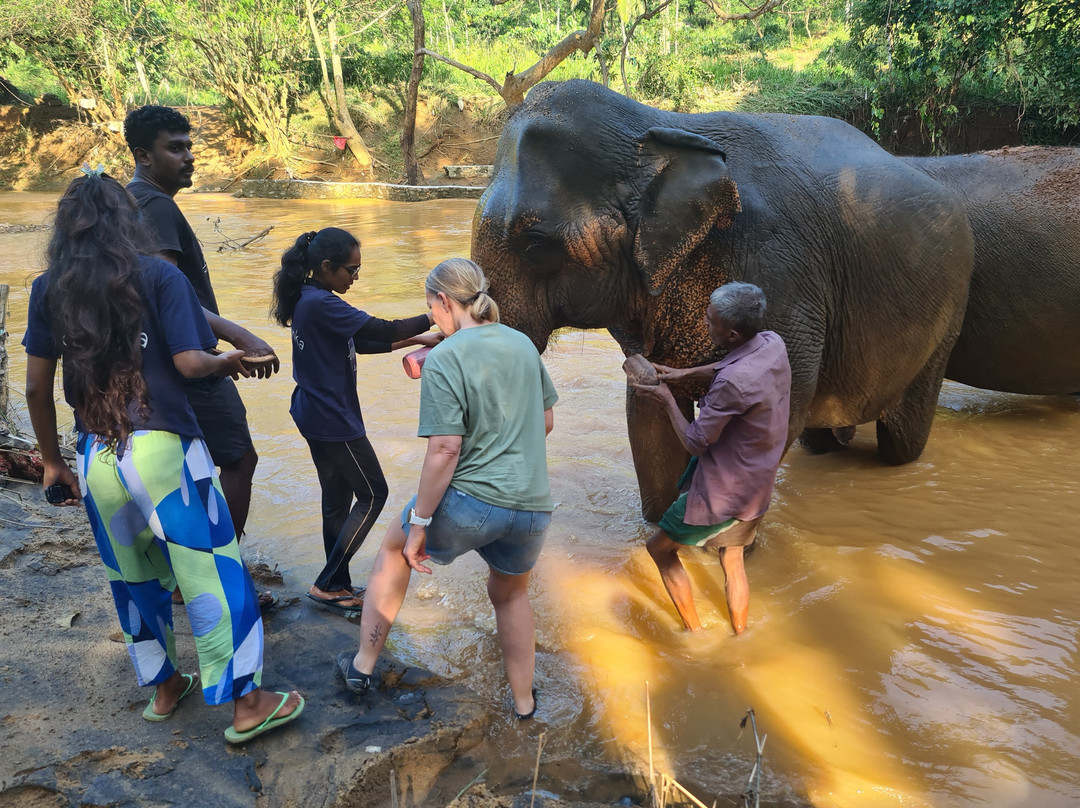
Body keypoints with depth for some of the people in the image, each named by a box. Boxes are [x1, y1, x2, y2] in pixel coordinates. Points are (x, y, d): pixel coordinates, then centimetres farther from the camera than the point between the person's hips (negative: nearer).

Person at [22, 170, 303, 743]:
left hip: (95, 459, 5)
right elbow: (190, 363, -12)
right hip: (162, 450, -4)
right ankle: (246, 704, 10)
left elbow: (36, 386, 7)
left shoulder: (48, 288, 6)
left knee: (133, 578, 20)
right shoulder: (158, 276, -5)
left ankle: (162, 687, 35)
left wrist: (53, 461, 16)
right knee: (212, 573, 4)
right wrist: (230, 362, 9)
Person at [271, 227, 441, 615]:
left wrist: (417, 339, 8)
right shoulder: (321, 304, -21)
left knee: (338, 498, 16)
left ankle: (338, 587, 26)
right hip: (334, 421, -10)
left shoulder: (309, 300, 10)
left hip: (315, 417, 10)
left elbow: (364, 342, 14)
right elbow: (381, 330, -24)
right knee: (373, 494, 3)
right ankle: (327, 585, 7)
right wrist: (433, 317, -12)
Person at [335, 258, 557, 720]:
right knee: (510, 594, 29)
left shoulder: (444, 358, -13)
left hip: (469, 504, -5)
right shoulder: (522, 343, 6)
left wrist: (419, 522, -10)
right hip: (531, 508, 5)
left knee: (394, 548, 23)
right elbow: (545, 423, 14)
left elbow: (445, 450, -18)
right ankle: (523, 701, 40)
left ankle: (363, 665, 32)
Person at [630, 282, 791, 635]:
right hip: (756, 488, 8)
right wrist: (684, 374, 11)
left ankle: (695, 633, 20)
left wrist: (666, 399, -8)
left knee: (659, 549, 13)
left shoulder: (733, 383, -32)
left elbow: (695, 442, -20)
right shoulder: (772, 344, -6)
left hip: (722, 493, -8)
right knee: (733, 563, 26)